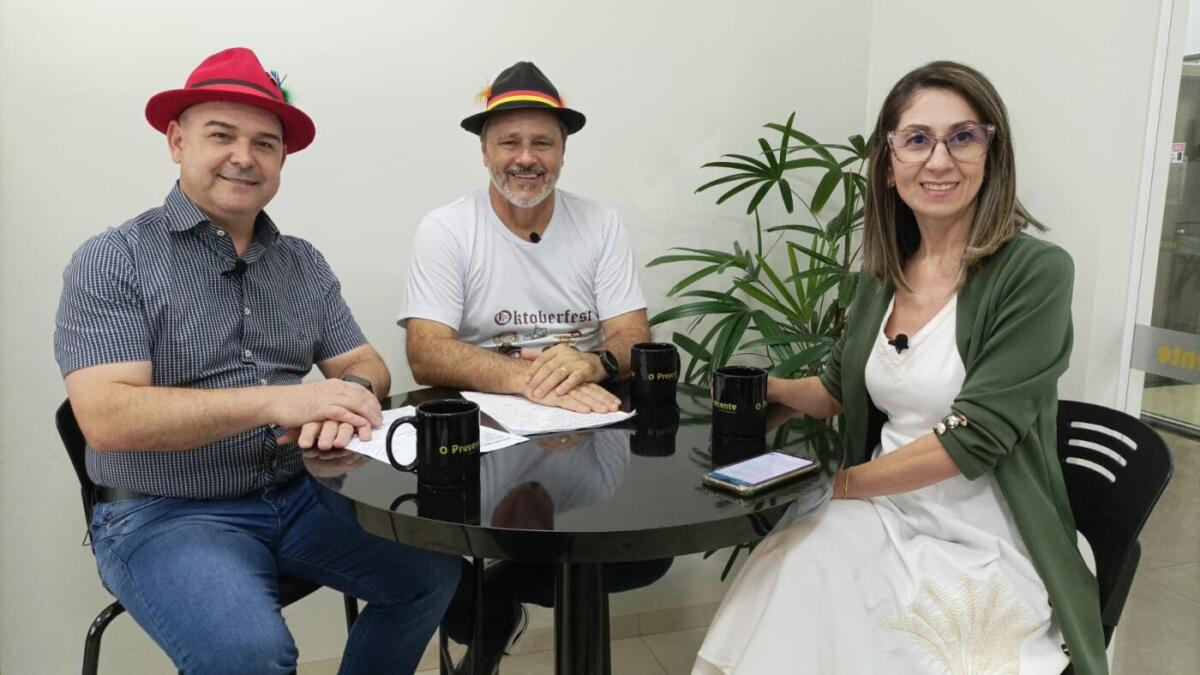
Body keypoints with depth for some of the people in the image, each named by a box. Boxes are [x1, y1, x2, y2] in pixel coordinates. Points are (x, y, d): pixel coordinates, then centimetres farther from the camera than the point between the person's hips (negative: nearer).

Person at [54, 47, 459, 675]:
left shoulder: (304, 262, 7)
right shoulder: (111, 261, -8)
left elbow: (365, 365, 6)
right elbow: (107, 419, -19)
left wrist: (348, 398, -19)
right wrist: (276, 401, -28)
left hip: (297, 496, 5)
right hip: (164, 513, -4)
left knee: (435, 569, -9)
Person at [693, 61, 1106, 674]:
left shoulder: (1035, 272, -13)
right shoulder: (884, 273, 5)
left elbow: (975, 435, -18)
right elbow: (843, 392, 18)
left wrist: (844, 483, -13)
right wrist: (765, 389, 0)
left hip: (984, 547, -4)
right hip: (885, 515, 5)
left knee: (816, 579, -27)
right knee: (798, 560, -24)